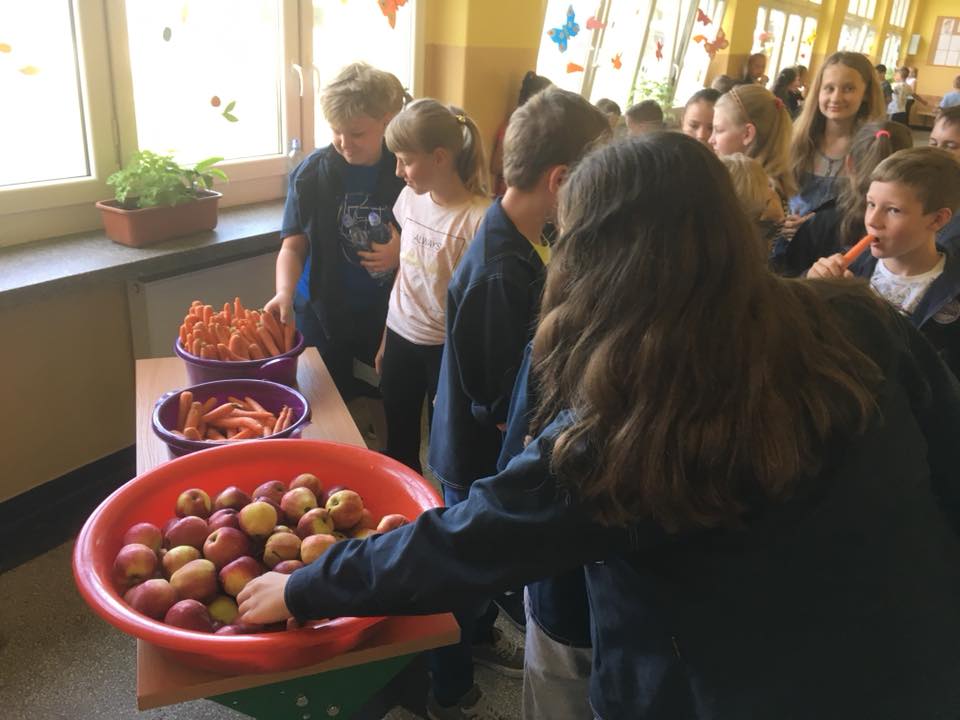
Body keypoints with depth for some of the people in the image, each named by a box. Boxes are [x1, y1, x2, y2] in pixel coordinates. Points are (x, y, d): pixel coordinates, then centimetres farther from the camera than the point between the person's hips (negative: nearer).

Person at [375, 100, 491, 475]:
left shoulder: (477, 218, -20)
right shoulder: (410, 197, 0)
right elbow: (403, 274, 9)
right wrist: (385, 340, 14)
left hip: (445, 347, -6)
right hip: (400, 336, 6)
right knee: (398, 446, 20)